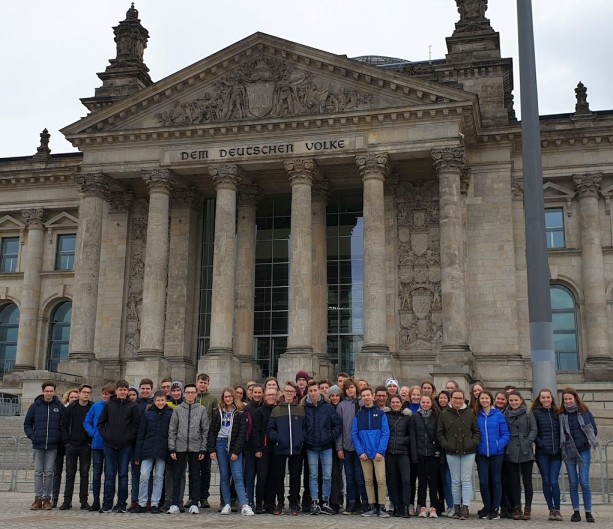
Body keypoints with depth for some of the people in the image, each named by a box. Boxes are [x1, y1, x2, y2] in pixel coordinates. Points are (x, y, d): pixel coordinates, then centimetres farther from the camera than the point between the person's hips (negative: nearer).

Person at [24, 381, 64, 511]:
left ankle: (46, 499, 9)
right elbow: (27, 424, 9)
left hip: (52, 446, -1)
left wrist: (61, 438, -2)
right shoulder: (35, 406, 3)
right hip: (38, 445, 1)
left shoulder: (59, 406, 2)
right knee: (38, 472, 4)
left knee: (49, 473, 3)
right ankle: (38, 499, 9)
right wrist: (32, 436, -3)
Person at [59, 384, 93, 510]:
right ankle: (67, 501, 8)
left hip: (86, 446, -1)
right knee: (70, 473, 4)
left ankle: (84, 501, 8)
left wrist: (92, 442, -5)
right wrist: (66, 441, -4)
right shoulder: (70, 408, 4)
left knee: (84, 474, 4)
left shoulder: (93, 408, 2)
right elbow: (64, 425, 5)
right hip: (71, 445, 1)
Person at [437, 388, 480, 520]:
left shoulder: (470, 413, 4)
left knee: (466, 480, -2)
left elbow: (476, 431, 8)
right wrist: (446, 445, -6)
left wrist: (473, 443, -7)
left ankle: (465, 508, -1)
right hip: (451, 452, 1)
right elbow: (439, 433, 6)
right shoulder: (444, 414, 4)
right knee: (455, 481, 7)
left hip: (468, 452, -1)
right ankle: (456, 508, 15)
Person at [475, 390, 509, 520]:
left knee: (496, 481, 7)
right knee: (483, 482, 0)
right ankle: (487, 508, 17)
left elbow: (505, 434, -3)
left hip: (496, 454, -1)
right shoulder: (476, 416, 3)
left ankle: (495, 509, 18)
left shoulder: (498, 415, -2)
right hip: (481, 454, 1)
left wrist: (499, 446, -15)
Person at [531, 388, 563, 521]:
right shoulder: (535, 413, 1)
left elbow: (562, 430, 12)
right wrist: (541, 444, -13)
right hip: (542, 453, -1)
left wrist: (561, 445, 1)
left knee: (554, 482, -5)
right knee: (546, 482, 3)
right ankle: (551, 510, 13)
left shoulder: (557, 413, 9)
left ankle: (557, 510, 5)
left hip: (556, 452, 1)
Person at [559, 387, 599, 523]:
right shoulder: (561, 414, 1)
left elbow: (594, 430, 7)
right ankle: (576, 512, 10)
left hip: (584, 451, -1)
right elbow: (559, 433, 9)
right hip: (568, 451, 1)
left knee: (584, 482, -5)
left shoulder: (585, 412, 0)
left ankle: (588, 512, 4)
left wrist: (588, 442, 1)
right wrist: (563, 444, -1)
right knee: (573, 483, 4)